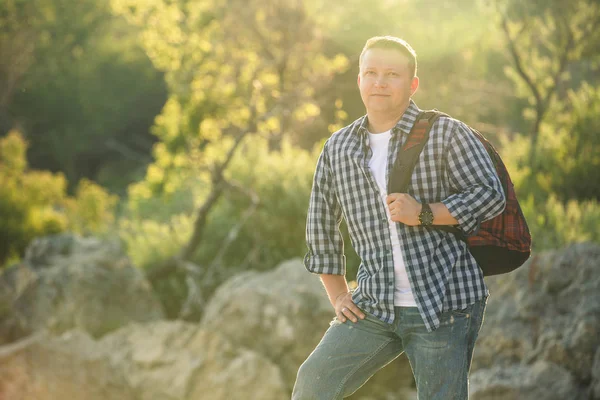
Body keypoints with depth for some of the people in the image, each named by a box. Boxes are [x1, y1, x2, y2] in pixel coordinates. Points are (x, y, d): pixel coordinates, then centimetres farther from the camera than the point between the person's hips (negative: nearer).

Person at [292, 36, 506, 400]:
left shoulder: (446, 134, -3)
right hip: (375, 305, 4)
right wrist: (337, 294, 15)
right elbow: (321, 224, 20)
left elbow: (491, 195, -7)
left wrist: (424, 214, -17)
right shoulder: (338, 149, 10)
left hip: (445, 303, -4)